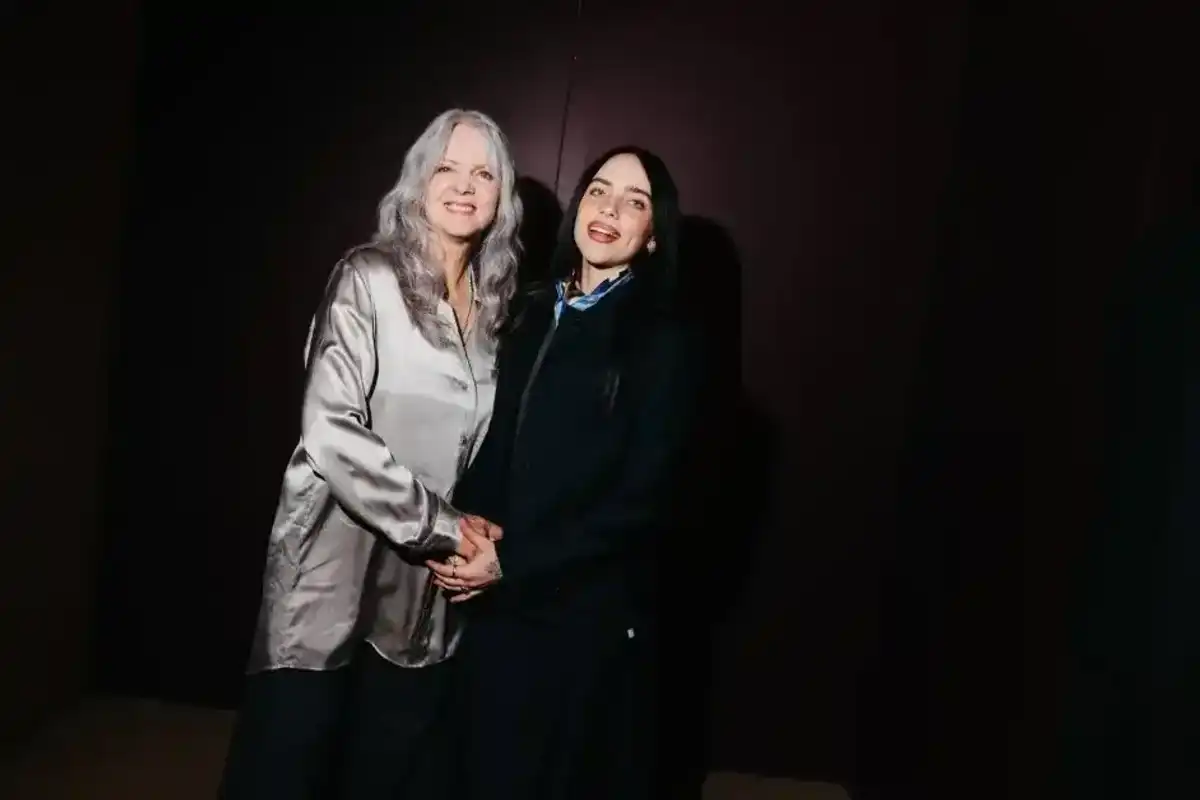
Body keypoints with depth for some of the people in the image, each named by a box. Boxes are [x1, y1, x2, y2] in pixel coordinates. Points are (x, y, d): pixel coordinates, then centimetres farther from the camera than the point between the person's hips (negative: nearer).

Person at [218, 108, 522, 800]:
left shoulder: (494, 302, 8)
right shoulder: (369, 278, -8)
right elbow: (329, 432, -18)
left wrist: (469, 539, 1)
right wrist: (442, 525, -15)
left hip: (427, 588, 5)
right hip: (334, 576, -5)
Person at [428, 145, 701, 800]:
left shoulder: (663, 341, -7)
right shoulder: (531, 316, 9)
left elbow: (640, 500, -12)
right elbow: (490, 441, 10)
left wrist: (512, 562, -15)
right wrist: (471, 515, -10)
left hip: (587, 613, -4)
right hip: (493, 605, 5)